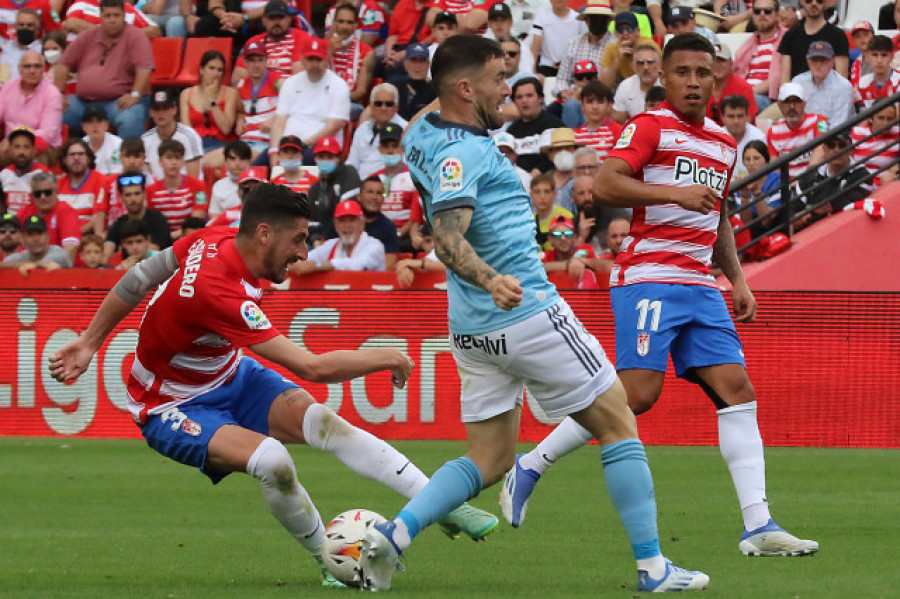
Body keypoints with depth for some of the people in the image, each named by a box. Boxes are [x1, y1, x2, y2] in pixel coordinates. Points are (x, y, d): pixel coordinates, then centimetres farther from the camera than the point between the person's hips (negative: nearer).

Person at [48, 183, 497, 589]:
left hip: (230, 377, 8)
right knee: (272, 460, -33)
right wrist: (388, 358, -22)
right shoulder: (221, 292, -37)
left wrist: (89, 344, 11)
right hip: (172, 408, -8)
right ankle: (329, 562, -10)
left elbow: (136, 281, 2)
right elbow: (314, 368, -36)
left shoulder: (217, 240, -11)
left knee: (322, 421, -16)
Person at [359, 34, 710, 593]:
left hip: (474, 330, 9)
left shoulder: (424, 136, 9)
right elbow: (448, 235, -33)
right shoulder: (461, 151, -19)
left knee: (489, 459, 11)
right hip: (527, 314, -9)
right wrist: (490, 280, -48)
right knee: (619, 425, 4)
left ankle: (395, 532, -10)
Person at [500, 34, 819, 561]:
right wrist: (676, 193, -22)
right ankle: (529, 467, 0)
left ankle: (759, 526, -7)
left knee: (737, 390, -4)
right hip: (648, 276, -7)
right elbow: (605, 185, -16)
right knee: (638, 393, -16)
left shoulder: (724, 143, 19)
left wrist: (738, 280, 20)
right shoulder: (651, 127, -4)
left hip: (701, 287, 7)